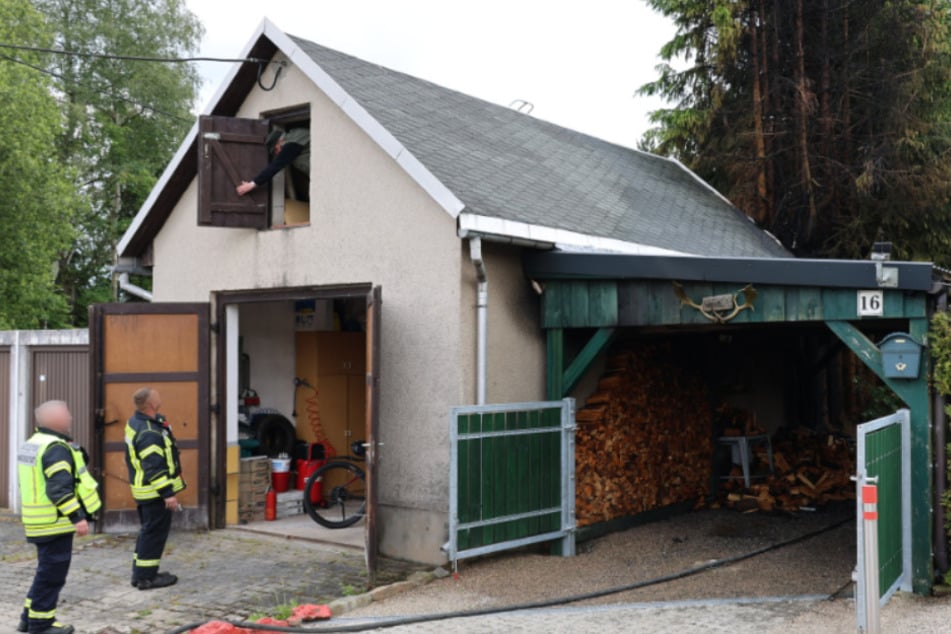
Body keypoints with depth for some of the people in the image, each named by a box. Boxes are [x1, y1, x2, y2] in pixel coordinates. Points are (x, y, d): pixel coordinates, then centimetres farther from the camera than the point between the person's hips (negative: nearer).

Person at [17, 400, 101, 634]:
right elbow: (60, 489, -25)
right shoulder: (56, 448, -19)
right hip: (55, 522, -10)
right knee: (52, 572, 0)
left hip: (41, 520, 10)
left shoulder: (32, 444, 14)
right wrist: (77, 517, -25)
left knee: (47, 569, 20)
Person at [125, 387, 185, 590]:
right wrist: (168, 493, -23)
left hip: (143, 489, 10)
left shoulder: (135, 422, 7)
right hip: (155, 491, -10)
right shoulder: (149, 433, -25)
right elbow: (155, 467, -26)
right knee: (155, 532, 0)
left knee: (148, 530, 19)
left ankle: (139, 573, 27)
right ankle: (146, 577, 7)